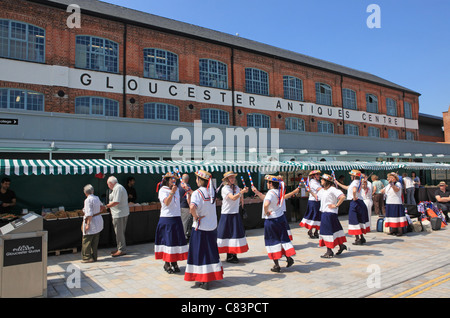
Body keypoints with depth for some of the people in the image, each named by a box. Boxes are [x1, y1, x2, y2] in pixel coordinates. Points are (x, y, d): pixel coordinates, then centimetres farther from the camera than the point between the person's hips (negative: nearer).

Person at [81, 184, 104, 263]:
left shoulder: (88, 200, -16)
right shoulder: (97, 198, 7)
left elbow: (90, 214, -22)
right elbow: (102, 207, 24)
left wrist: (88, 224, -20)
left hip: (91, 221, -8)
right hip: (99, 220, 8)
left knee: (86, 241, 3)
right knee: (95, 242, 14)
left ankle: (88, 258, 7)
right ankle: (94, 257, 19)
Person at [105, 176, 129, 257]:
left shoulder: (117, 188, -15)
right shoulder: (120, 187, 18)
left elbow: (116, 202, -24)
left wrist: (106, 206, -14)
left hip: (119, 214, -11)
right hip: (124, 213, 11)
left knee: (119, 232, -3)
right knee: (120, 232, 17)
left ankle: (122, 250, 3)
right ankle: (120, 248, 25)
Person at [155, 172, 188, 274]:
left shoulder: (176, 189, 14)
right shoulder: (162, 190, -6)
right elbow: (166, 203, -21)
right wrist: (172, 192, -30)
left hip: (177, 218, 6)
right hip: (166, 219, -6)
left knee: (177, 240, 5)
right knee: (167, 240, -3)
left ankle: (174, 263, 16)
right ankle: (167, 263, 10)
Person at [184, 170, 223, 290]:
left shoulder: (197, 193, -17)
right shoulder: (212, 191, 2)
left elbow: (192, 207, -34)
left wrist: (196, 217, -18)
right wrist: (190, 191, 16)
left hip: (200, 227, -6)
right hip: (212, 226, 6)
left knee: (200, 253, 5)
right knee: (211, 252, 16)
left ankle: (203, 281, 10)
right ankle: (211, 276, 27)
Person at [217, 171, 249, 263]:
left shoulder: (236, 187, 9)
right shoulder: (225, 188, -10)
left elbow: (240, 200, 15)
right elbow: (233, 198, -25)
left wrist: (242, 193, 1)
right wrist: (241, 191, -35)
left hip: (235, 214, 6)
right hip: (226, 214, -6)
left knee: (236, 233, 4)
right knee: (228, 234, -1)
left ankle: (233, 255, 12)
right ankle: (229, 256, 8)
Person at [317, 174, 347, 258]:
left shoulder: (332, 189, -14)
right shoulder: (322, 190, 14)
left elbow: (343, 196, -24)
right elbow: (317, 195, 35)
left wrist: (336, 205, -19)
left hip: (330, 213, -9)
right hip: (324, 213, 9)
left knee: (328, 231, -6)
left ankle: (329, 252, -1)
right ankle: (341, 245, 25)